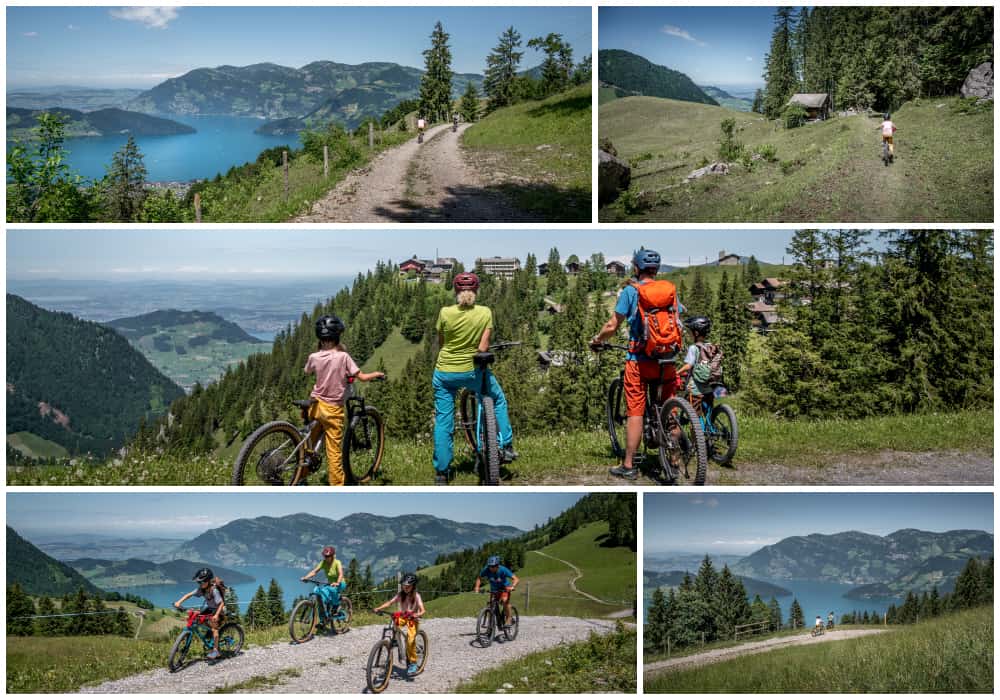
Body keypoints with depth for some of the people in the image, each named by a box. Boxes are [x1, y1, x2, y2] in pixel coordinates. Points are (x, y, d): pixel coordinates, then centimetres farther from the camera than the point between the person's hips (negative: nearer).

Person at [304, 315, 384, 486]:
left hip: (316, 405, 3)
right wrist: (377, 374, 7)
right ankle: (337, 486, 7)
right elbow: (362, 377, -11)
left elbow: (308, 371, 18)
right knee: (334, 451, 2)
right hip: (333, 409, -3)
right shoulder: (343, 356, -14)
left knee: (309, 443, 21)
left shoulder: (314, 357, -4)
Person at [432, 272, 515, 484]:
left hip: (445, 373, 0)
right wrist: (476, 355, 8)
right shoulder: (485, 313, -10)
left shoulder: (445, 313, -10)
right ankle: (506, 447, 22)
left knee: (443, 421, 8)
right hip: (471, 371, 0)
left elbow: (440, 342, 3)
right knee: (498, 400, 26)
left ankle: (441, 472, 11)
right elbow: (483, 347, -13)